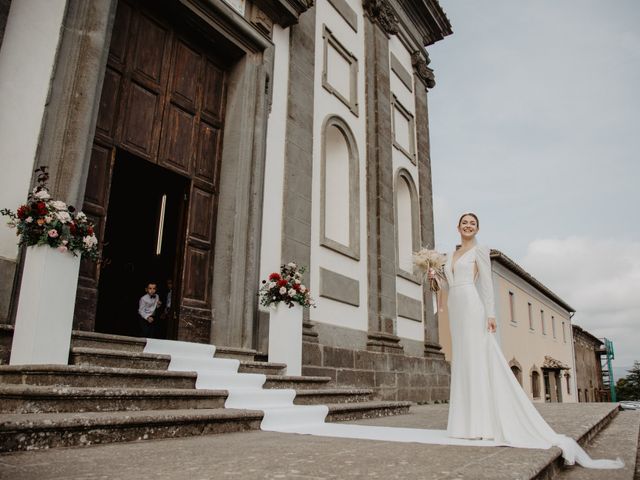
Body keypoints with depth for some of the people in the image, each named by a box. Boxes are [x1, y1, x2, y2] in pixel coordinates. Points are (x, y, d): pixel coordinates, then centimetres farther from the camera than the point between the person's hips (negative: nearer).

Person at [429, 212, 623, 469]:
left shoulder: (479, 250, 3)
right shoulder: (450, 257, 21)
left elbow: (487, 284, -5)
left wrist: (490, 314, -13)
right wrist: (435, 277, 7)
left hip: (472, 307, -7)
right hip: (456, 312, 7)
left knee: (480, 360, -9)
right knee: (462, 362, 6)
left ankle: (484, 423, -7)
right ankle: (471, 421, 11)